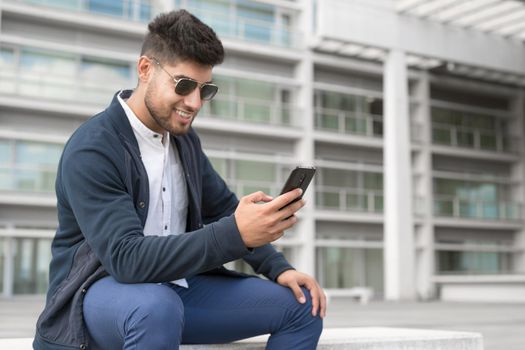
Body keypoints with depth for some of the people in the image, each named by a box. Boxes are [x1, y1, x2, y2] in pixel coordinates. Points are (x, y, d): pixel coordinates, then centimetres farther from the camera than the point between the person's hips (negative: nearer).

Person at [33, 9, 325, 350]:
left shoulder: (184, 138, 4)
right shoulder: (91, 150, -19)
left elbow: (223, 210, 14)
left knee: (303, 305, 0)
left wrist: (280, 268, -1)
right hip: (99, 293, -7)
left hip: (175, 286, 7)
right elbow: (126, 258, -29)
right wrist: (237, 234, -37)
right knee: (157, 306, -41)